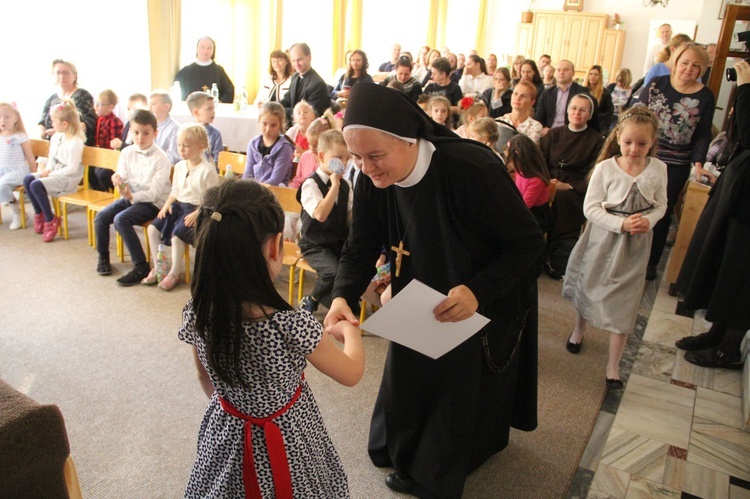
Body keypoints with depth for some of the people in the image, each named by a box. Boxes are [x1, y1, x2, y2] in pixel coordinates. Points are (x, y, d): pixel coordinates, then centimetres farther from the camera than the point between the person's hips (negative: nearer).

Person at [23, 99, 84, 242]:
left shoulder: (75, 142, -19)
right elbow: (52, 157, 18)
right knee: (27, 179, -6)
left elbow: (72, 168, -21)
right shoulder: (56, 137, 9)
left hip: (68, 177, -9)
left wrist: (52, 173, -18)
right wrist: (47, 169, 0)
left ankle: (51, 220, -8)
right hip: (53, 173, 9)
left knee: (36, 185, -23)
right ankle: (39, 214, 9)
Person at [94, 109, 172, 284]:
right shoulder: (127, 152, 4)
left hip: (152, 202, -7)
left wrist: (132, 196, -31)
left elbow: (155, 192, -19)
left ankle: (141, 266, -21)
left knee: (121, 219, -27)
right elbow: (122, 177, 4)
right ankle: (103, 257, 14)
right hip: (130, 197, 7)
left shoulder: (161, 158, -14)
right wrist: (118, 180, -21)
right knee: (101, 216, -10)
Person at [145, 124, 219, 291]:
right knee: (152, 228, -8)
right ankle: (157, 267, 8)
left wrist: (197, 214, -23)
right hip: (179, 205, 7)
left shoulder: (208, 170, -13)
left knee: (177, 235, -25)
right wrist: (167, 203, -1)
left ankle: (174, 273, -3)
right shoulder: (179, 166, 9)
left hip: (197, 209, -7)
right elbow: (175, 190, 18)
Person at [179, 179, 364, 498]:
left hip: (226, 432, 4)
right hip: (286, 442, -3)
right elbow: (351, 374, -15)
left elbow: (206, 379, 0)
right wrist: (349, 331, 4)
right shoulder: (292, 326, -34)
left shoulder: (195, 313, -20)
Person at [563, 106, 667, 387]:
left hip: (635, 245, 1)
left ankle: (613, 365, 15)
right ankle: (579, 328, 49)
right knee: (588, 285, 17)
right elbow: (590, 208, -13)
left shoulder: (658, 169, -6)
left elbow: (660, 205, 4)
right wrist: (621, 224, -24)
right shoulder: (606, 168, -13)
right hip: (603, 238, -1)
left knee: (624, 304, 3)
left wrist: (648, 220, -17)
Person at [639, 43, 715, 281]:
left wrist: (698, 164, -8)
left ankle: (651, 261, 24)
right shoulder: (656, 85, -2)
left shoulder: (705, 97, -2)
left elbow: (702, 135, 1)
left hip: (676, 166, 0)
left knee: (662, 214, 10)